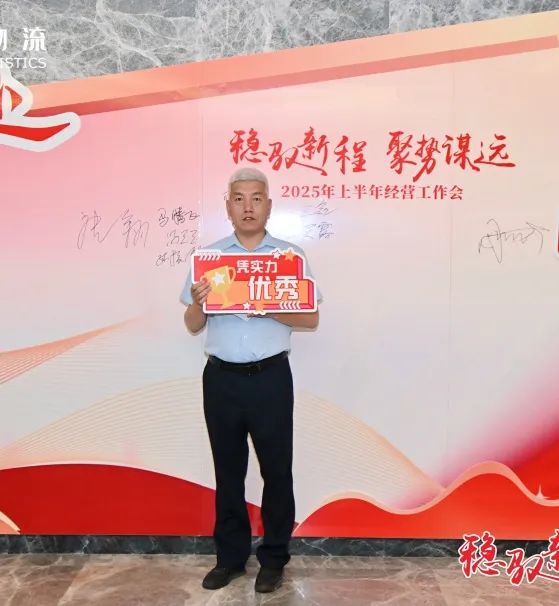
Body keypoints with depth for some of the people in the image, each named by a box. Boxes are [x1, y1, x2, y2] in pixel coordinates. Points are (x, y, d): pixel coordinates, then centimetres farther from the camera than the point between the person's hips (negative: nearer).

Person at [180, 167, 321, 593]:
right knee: (228, 470, 14)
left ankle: (274, 558, 27)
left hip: (270, 378, -1)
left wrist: (268, 309, -18)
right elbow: (193, 326, 6)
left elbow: (311, 319, -1)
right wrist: (197, 302, -16)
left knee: (276, 470, 8)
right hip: (221, 379, 2)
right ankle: (231, 556, 31)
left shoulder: (291, 254, 1)